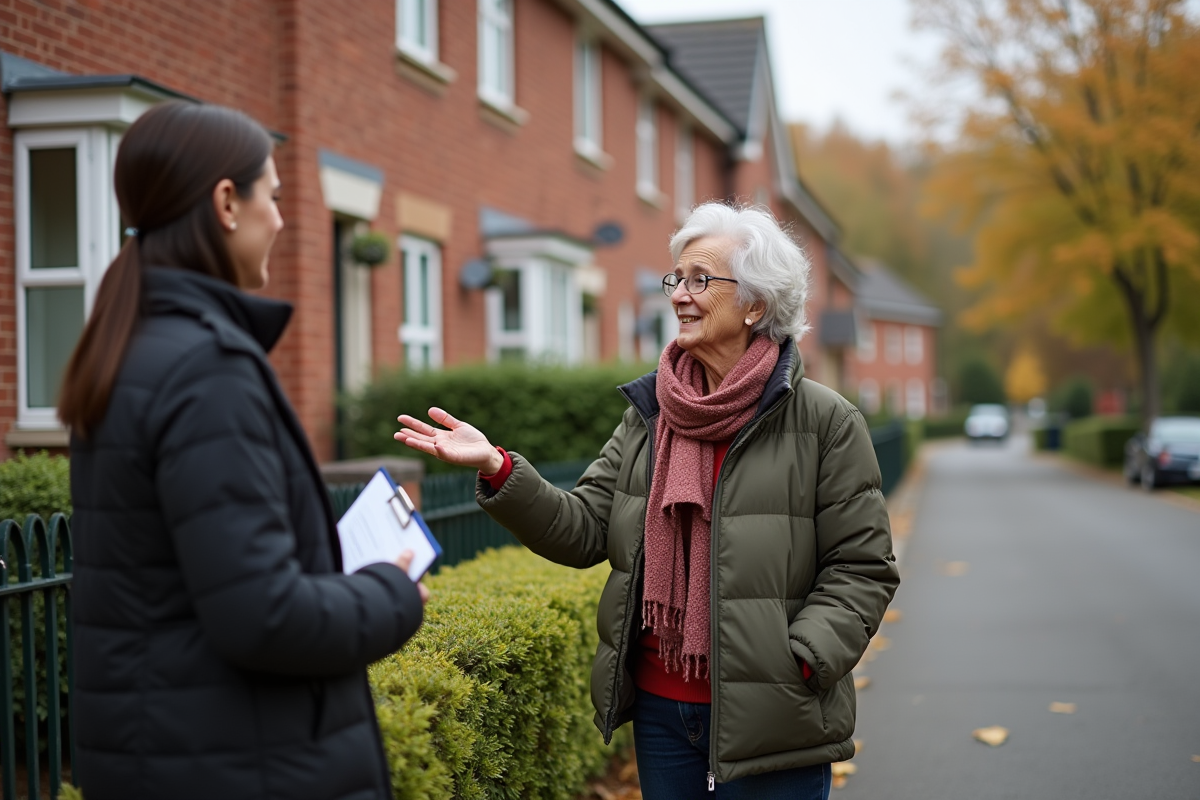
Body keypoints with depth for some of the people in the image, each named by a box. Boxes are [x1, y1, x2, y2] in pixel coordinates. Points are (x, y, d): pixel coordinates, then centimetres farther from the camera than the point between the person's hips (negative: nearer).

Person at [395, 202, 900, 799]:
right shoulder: (648, 416, 7)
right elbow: (583, 531, 1)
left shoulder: (824, 422, -6)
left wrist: (800, 661, -17)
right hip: (660, 710, 5)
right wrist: (496, 468, -11)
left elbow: (862, 568, -5)